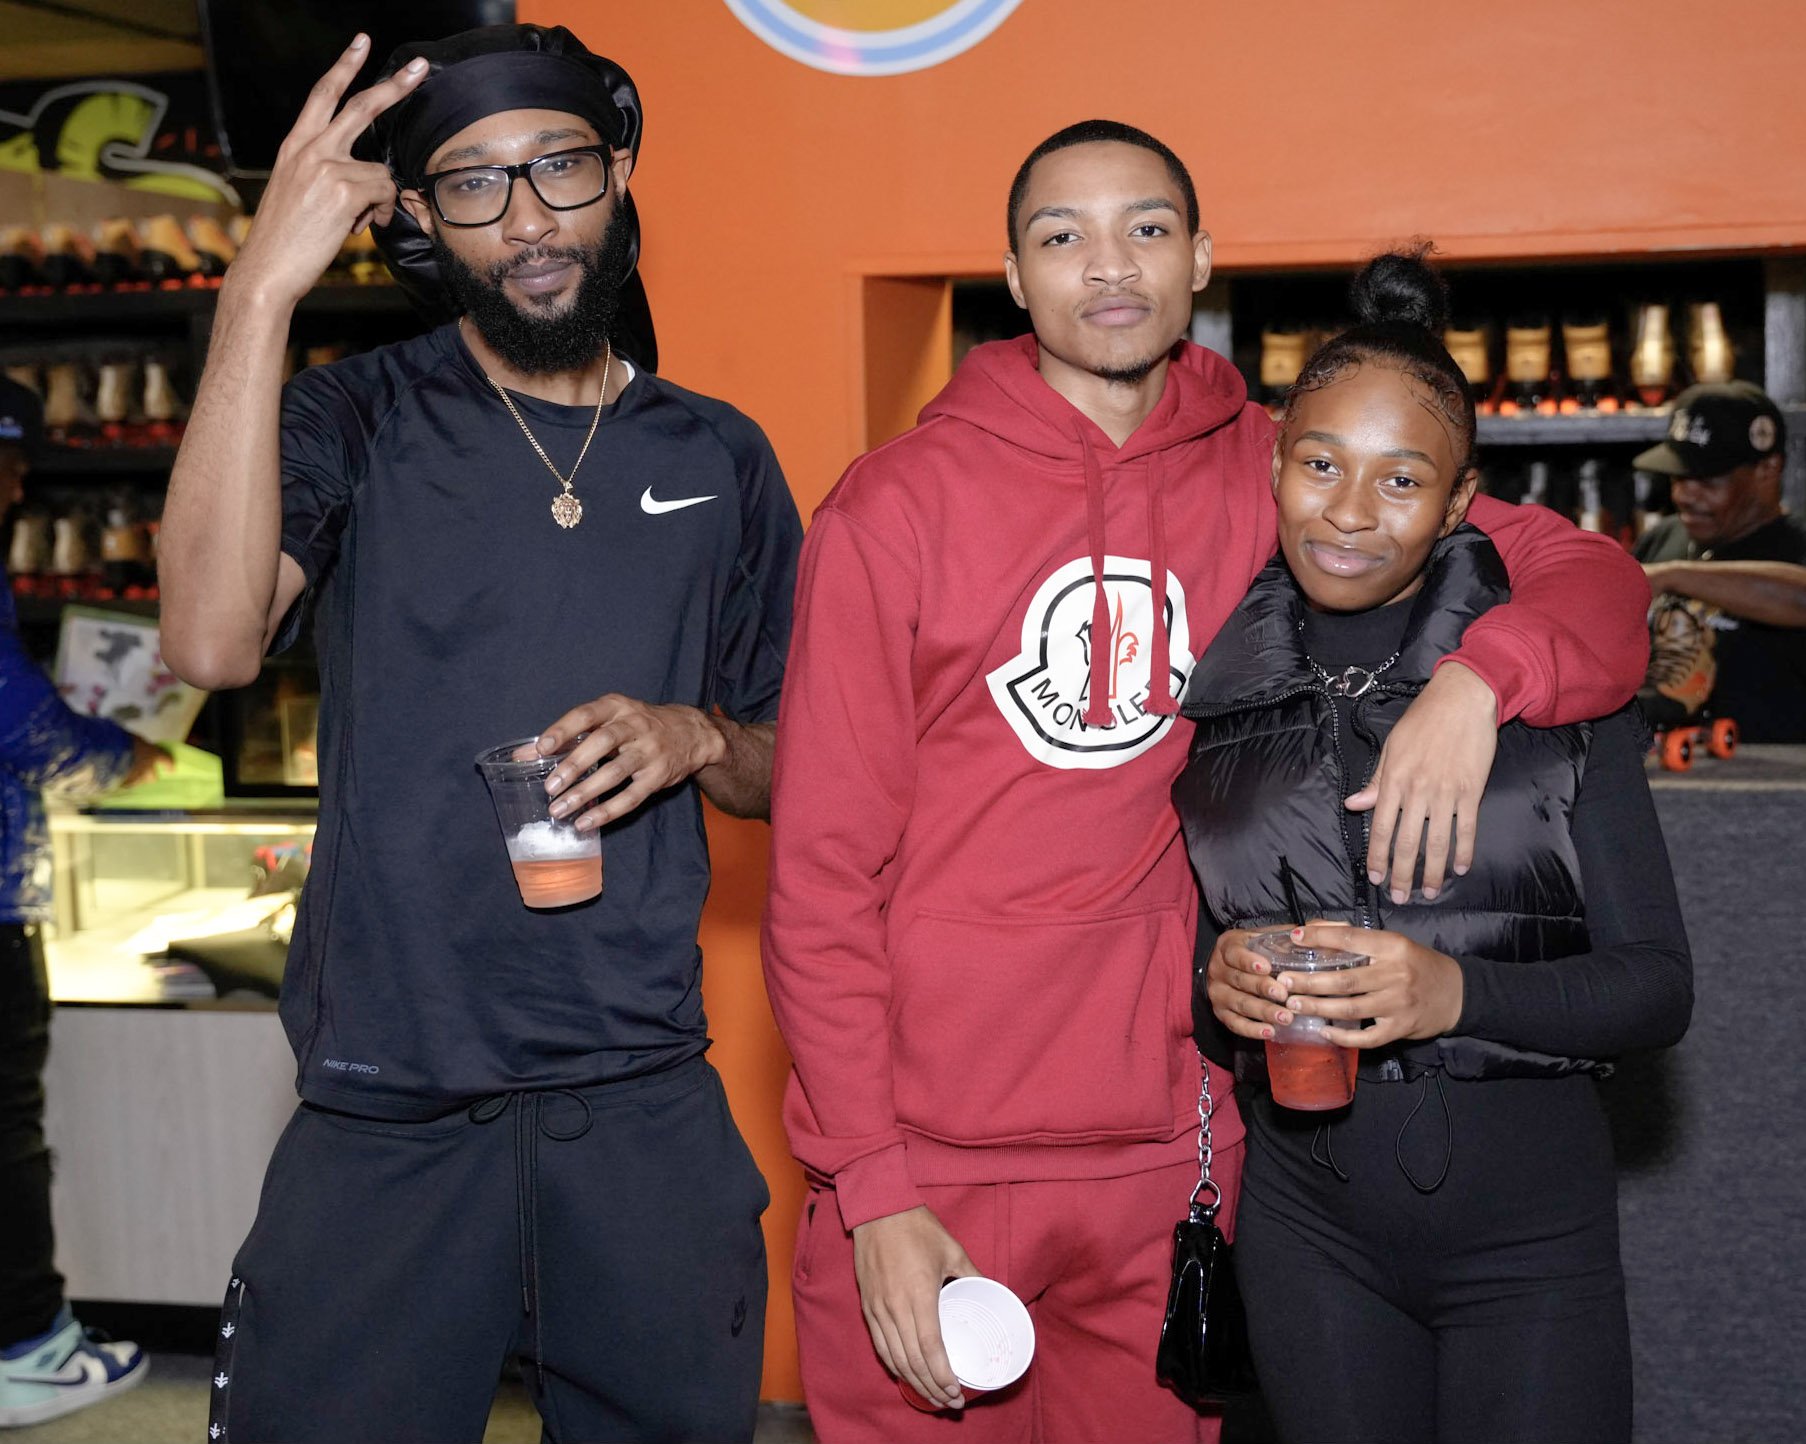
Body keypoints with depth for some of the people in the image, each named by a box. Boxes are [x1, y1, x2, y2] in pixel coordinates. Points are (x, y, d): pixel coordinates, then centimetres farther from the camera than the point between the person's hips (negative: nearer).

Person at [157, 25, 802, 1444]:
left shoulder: (720, 458, 8)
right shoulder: (362, 421, -1)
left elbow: (788, 770, 15)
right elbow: (213, 638, -22)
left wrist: (697, 738, -8)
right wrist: (261, 291, -22)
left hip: (646, 1103, 3)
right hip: (385, 1114, -2)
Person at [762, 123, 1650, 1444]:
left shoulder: (1272, 480, 2)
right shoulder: (899, 506, -5)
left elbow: (1592, 578, 6)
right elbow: (823, 870, -5)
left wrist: (1477, 680, -16)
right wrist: (872, 1186, -11)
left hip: (1170, 1147, 2)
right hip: (926, 1158, -2)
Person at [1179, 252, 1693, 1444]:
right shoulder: (1218, 694, 1)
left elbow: (1658, 986, -7)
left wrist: (1456, 994, -23)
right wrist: (1217, 990, -12)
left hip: (1528, 1221, -2)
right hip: (1309, 1219, 2)